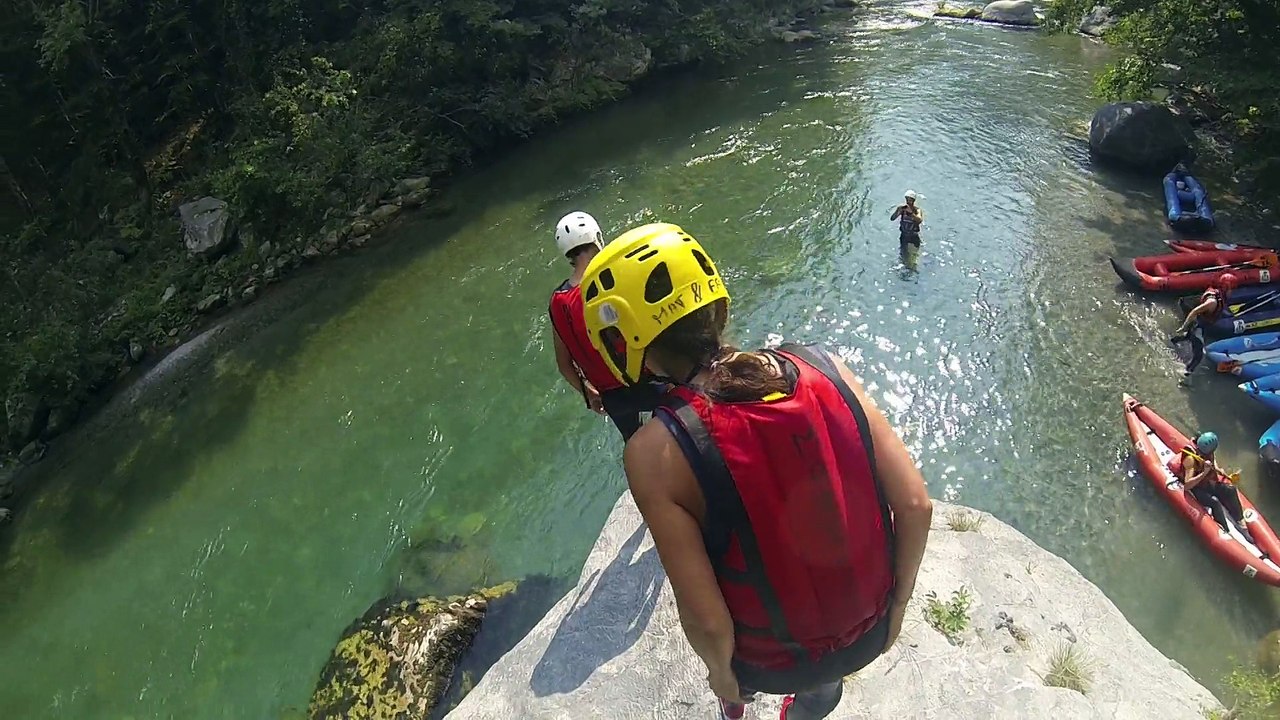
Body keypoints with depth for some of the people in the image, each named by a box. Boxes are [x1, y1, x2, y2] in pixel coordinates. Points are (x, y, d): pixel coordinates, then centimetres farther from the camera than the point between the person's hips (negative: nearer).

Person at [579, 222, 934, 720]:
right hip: (868, 634, 3)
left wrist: (720, 672, -1)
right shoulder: (824, 368, -17)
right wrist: (897, 602, 5)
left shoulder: (655, 453, -28)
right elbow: (916, 505, -13)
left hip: (777, 662, -2)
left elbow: (707, 623, -24)